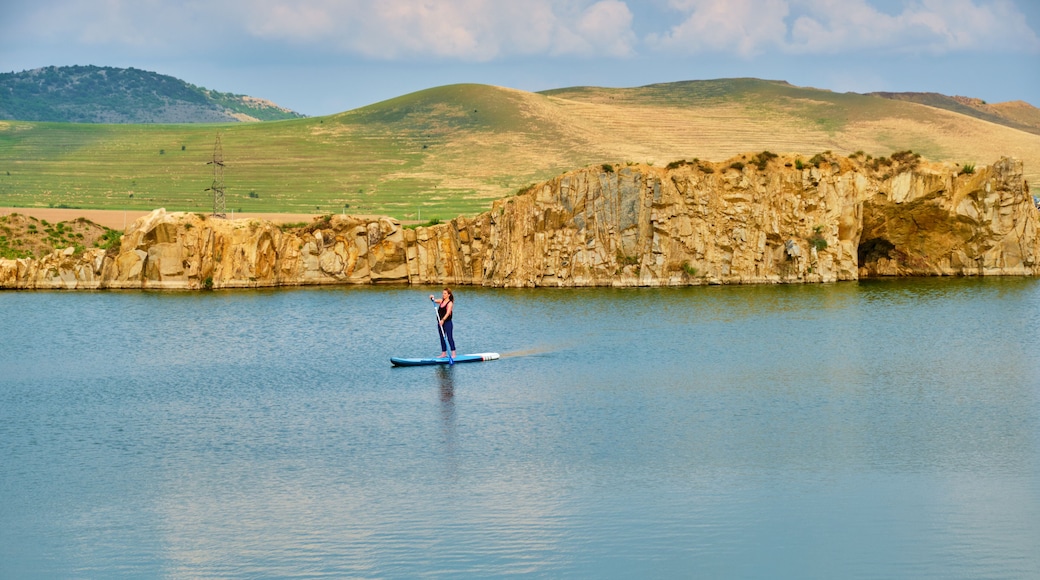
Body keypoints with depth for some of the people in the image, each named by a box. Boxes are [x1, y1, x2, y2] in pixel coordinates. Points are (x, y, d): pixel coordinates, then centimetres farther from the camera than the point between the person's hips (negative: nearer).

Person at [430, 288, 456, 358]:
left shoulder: (450, 303, -13)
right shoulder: (441, 301, 9)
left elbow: (448, 313, -24)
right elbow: (434, 301, 16)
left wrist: (443, 320, -37)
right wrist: (432, 298, -8)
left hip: (447, 322, -8)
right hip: (440, 322, 8)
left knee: (449, 337, -7)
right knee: (442, 338, 10)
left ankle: (453, 353, -5)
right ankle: (444, 353, 16)